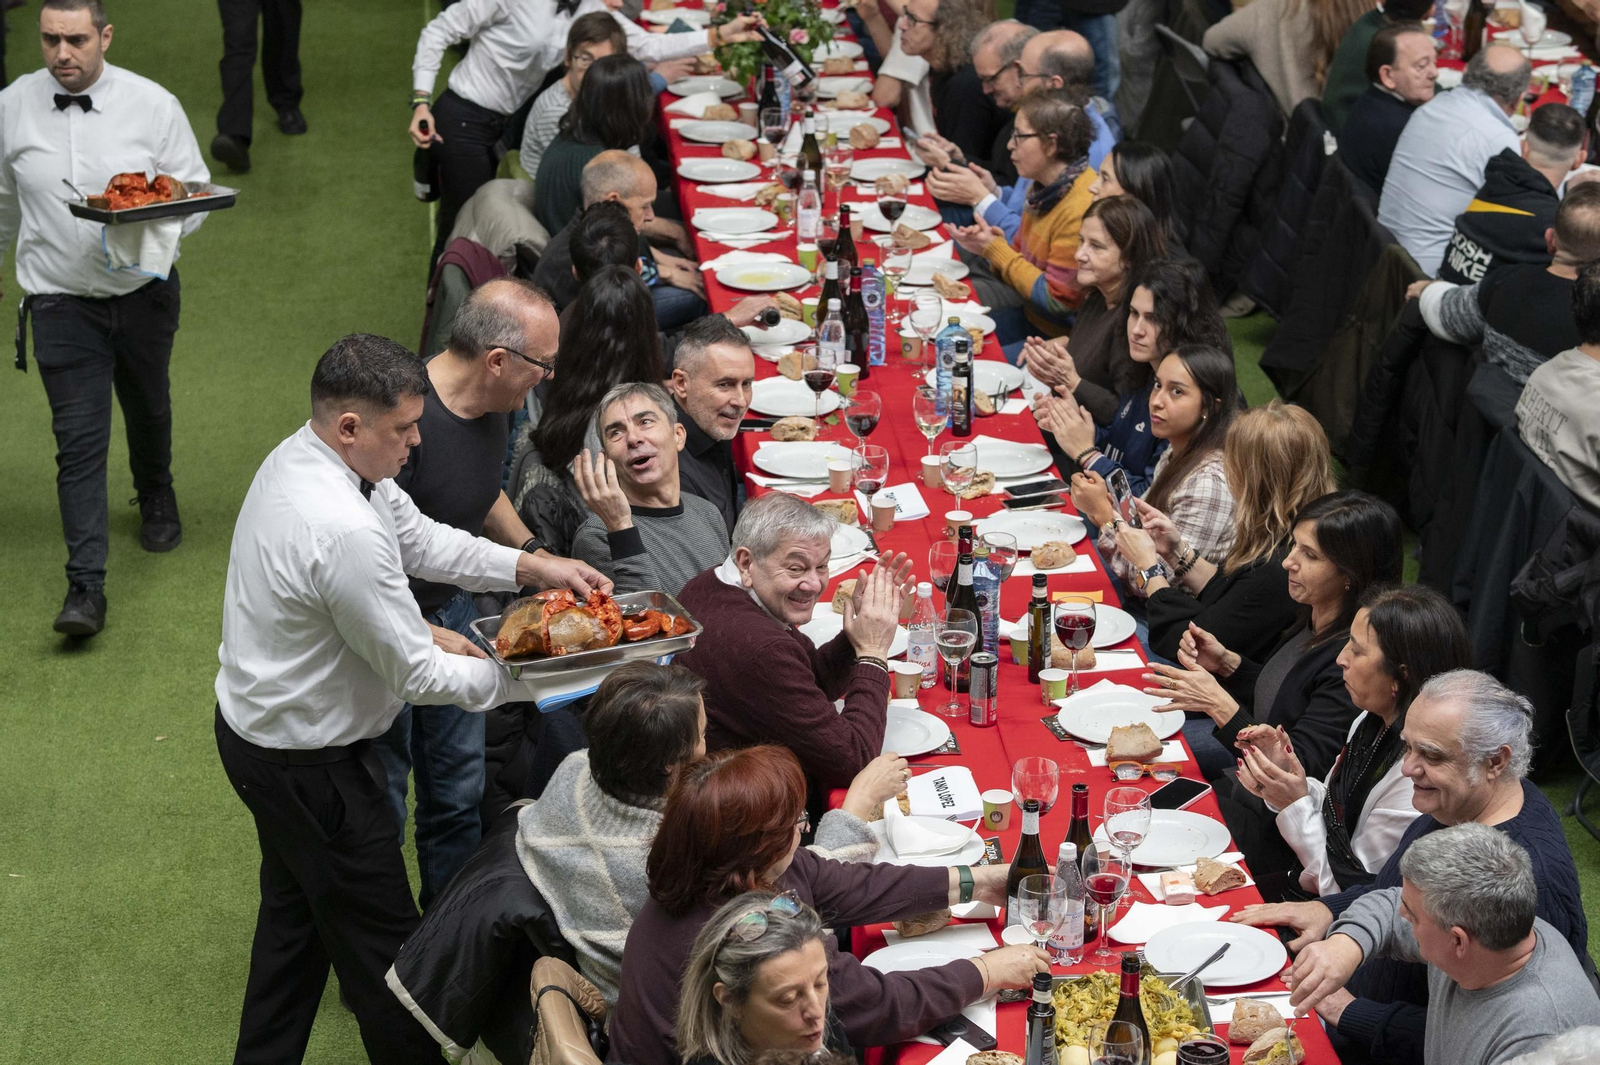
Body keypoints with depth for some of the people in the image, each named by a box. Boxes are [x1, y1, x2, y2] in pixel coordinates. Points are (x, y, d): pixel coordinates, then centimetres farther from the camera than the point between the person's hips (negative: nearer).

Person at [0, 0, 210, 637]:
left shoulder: (153, 105, -10)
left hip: (144, 290, 1)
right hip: (61, 299, -1)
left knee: (147, 410, 23)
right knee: (78, 438, -7)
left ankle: (157, 502, 54)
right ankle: (86, 587, -6)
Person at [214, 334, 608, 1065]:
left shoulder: (301, 456, -5)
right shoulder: (344, 531, -35)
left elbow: (419, 538, 7)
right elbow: (417, 675, -26)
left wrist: (533, 568, -1)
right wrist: (529, 680, -14)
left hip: (255, 725, 10)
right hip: (310, 766, -10)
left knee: (297, 911, 26)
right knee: (380, 939, 8)